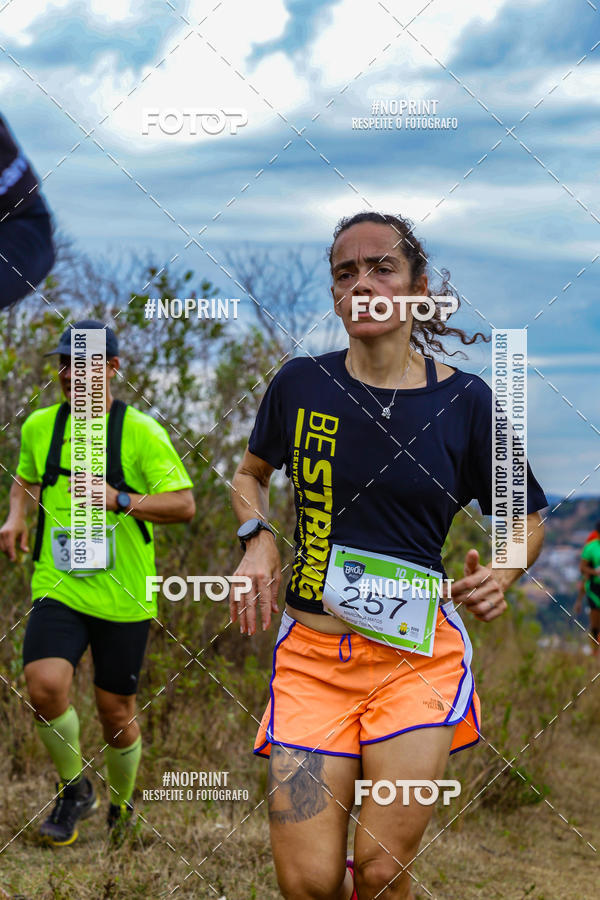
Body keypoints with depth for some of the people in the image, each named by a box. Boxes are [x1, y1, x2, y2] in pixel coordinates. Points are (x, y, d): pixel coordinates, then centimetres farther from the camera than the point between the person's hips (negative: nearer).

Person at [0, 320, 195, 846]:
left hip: (123, 596, -2)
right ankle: (74, 789, 5)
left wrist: (121, 500, -24)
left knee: (116, 711, 6)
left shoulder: (141, 432, -7)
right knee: (45, 684, -21)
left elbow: (184, 505, -11)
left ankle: (121, 806, 34)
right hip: (57, 587, 2)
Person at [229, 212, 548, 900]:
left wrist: (500, 575, -7)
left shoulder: (463, 400, -1)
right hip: (311, 649, 1)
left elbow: (526, 517, 12)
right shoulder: (301, 384, 3)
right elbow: (250, 473, 23)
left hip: (417, 653, -1)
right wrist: (256, 539, 3)